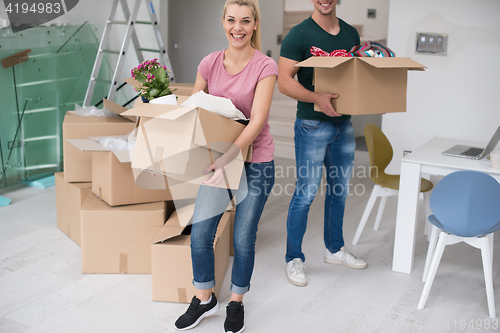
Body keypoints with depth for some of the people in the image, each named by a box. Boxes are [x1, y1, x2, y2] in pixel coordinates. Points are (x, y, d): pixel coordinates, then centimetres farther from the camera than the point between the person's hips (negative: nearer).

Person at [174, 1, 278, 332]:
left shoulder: (265, 67, -13)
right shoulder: (210, 63, 0)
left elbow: (257, 121, -21)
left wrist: (227, 158, -32)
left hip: (255, 161, -3)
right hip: (218, 159, 4)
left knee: (243, 239, 5)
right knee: (199, 233, 1)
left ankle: (236, 304, 29)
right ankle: (204, 298, 26)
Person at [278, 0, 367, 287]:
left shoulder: (351, 34, 11)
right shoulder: (300, 34, -8)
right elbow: (284, 81, -15)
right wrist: (317, 98, -29)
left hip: (344, 123, 7)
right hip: (312, 125, -6)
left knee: (340, 188, 16)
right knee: (306, 191, -3)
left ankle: (335, 249, 33)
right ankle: (294, 259, 12)